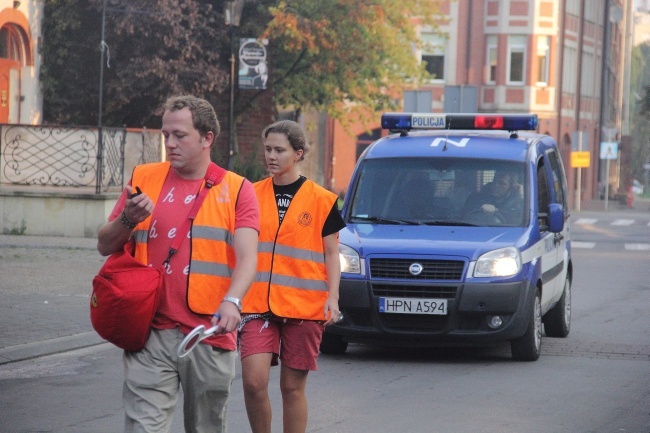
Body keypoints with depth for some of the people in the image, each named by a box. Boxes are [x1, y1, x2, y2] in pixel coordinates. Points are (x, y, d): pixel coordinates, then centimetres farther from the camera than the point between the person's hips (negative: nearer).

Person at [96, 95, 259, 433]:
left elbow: (247, 257, -9)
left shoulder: (236, 189, 4)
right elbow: (105, 246, 13)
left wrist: (232, 301, -28)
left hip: (211, 335, 0)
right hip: (151, 333, 0)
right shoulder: (144, 178, 10)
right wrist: (128, 219, -8)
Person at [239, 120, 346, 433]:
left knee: (292, 387, 3)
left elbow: (331, 254, 6)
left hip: (304, 307, -1)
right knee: (253, 381, -12)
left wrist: (332, 297, -7)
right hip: (257, 303, 1)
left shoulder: (322, 200, 3)